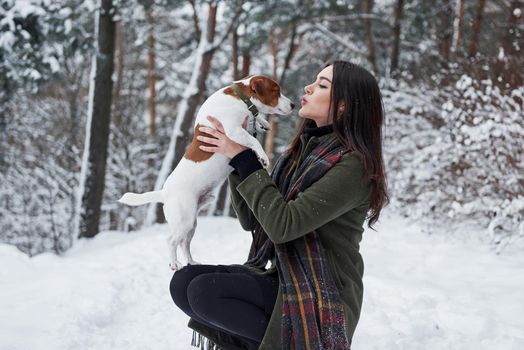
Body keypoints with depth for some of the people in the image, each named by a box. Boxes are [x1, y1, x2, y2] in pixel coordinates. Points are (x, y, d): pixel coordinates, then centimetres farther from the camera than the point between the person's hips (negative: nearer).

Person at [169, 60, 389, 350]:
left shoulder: (353, 164, -16)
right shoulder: (303, 149, 9)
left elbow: (282, 225, -23)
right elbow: (251, 220, 9)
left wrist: (244, 159, -16)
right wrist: (234, 154, 2)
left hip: (321, 299, -8)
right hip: (284, 279, 8)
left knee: (204, 291, -23)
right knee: (184, 281, -8)